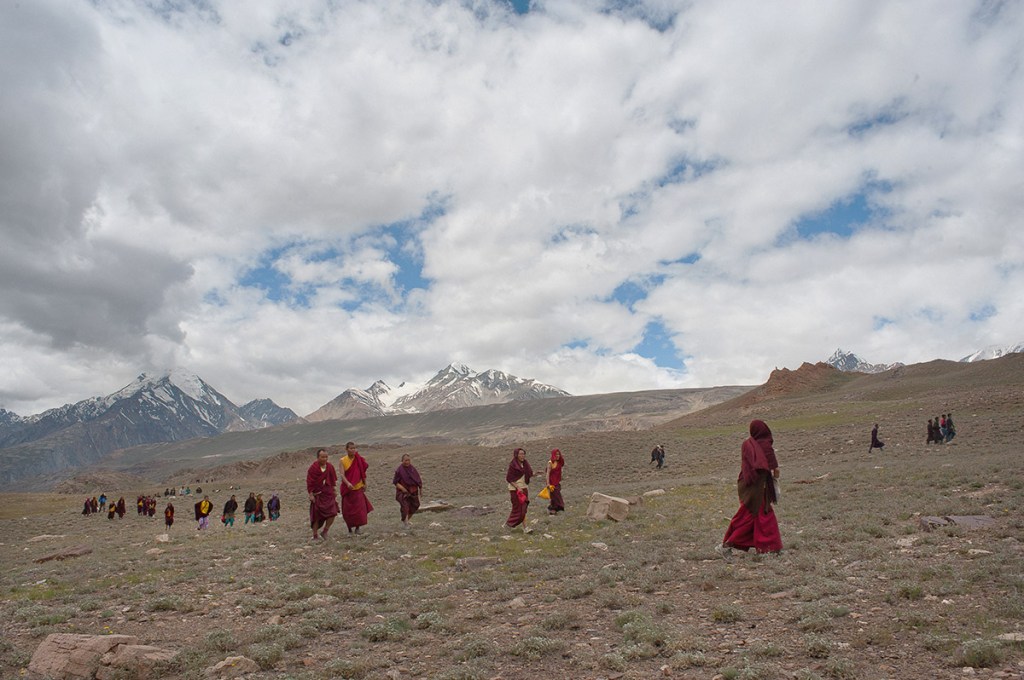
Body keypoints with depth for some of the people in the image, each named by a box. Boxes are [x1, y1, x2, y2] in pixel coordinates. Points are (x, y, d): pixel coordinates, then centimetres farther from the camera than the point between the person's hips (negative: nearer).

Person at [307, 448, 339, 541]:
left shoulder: (330, 467, 1)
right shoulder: (313, 468, -12)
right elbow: (309, 482, -10)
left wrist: (334, 492, 11)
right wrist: (311, 495, -14)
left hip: (328, 494, 4)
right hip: (317, 495, -4)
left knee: (332, 513, -6)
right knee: (317, 516, 3)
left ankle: (325, 531, 14)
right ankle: (315, 535, 18)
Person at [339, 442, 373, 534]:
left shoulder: (359, 460, 0)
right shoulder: (343, 460, -4)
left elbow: (363, 472, 7)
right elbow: (342, 474, -12)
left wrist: (364, 484, 6)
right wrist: (348, 483, -28)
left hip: (358, 488, 1)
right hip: (347, 488, 0)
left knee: (359, 507, -4)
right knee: (347, 509, 4)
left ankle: (357, 527, 11)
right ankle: (349, 527, 21)